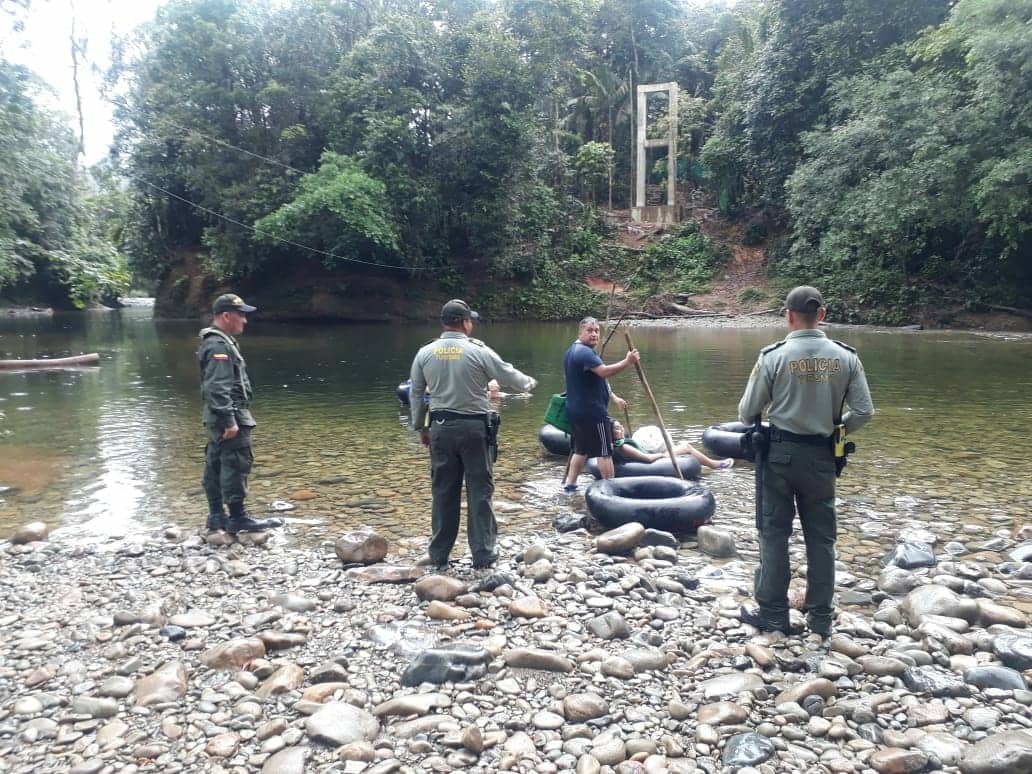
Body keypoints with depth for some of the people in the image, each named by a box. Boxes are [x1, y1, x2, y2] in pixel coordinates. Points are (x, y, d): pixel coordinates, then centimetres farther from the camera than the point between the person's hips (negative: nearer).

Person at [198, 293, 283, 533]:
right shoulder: (219, 346, -17)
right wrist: (230, 421, -25)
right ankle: (237, 517, 0)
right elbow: (217, 388, -24)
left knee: (215, 465, 12)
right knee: (236, 464, -6)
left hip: (218, 417, 11)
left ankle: (217, 516, 20)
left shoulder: (219, 342, 16)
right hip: (229, 415, -11)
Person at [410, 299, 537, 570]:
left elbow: (416, 394, 10)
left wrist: (421, 427, 21)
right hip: (474, 428, -3)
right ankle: (482, 555, 10)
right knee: (480, 491, 5)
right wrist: (530, 383, 23)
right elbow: (508, 374, 3)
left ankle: (439, 554, 19)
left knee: (443, 491, 11)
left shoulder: (425, 353, 3)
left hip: (441, 428, 4)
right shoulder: (478, 351, -9)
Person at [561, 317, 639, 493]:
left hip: (577, 411, 10)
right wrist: (627, 362, -36)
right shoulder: (585, 352, -17)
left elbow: (597, 380, 23)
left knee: (581, 450, 18)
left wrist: (614, 397, 23)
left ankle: (569, 484, 22)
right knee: (604, 452, -2)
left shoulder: (574, 351, 17)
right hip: (593, 412, -10)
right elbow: (604, 372, -33)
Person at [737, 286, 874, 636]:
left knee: (774, 533, 9)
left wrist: (757, 424, 15)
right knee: (821, 537, 13)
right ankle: (821, 617, 23)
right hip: (822, 456, 3)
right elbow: (864, 412, -4)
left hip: (780, 453, -2)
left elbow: (747, 411, -8)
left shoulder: (774, 356, -13)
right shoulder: (846, 357, -5)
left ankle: (772, 614, 16)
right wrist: (837, 429, 15)